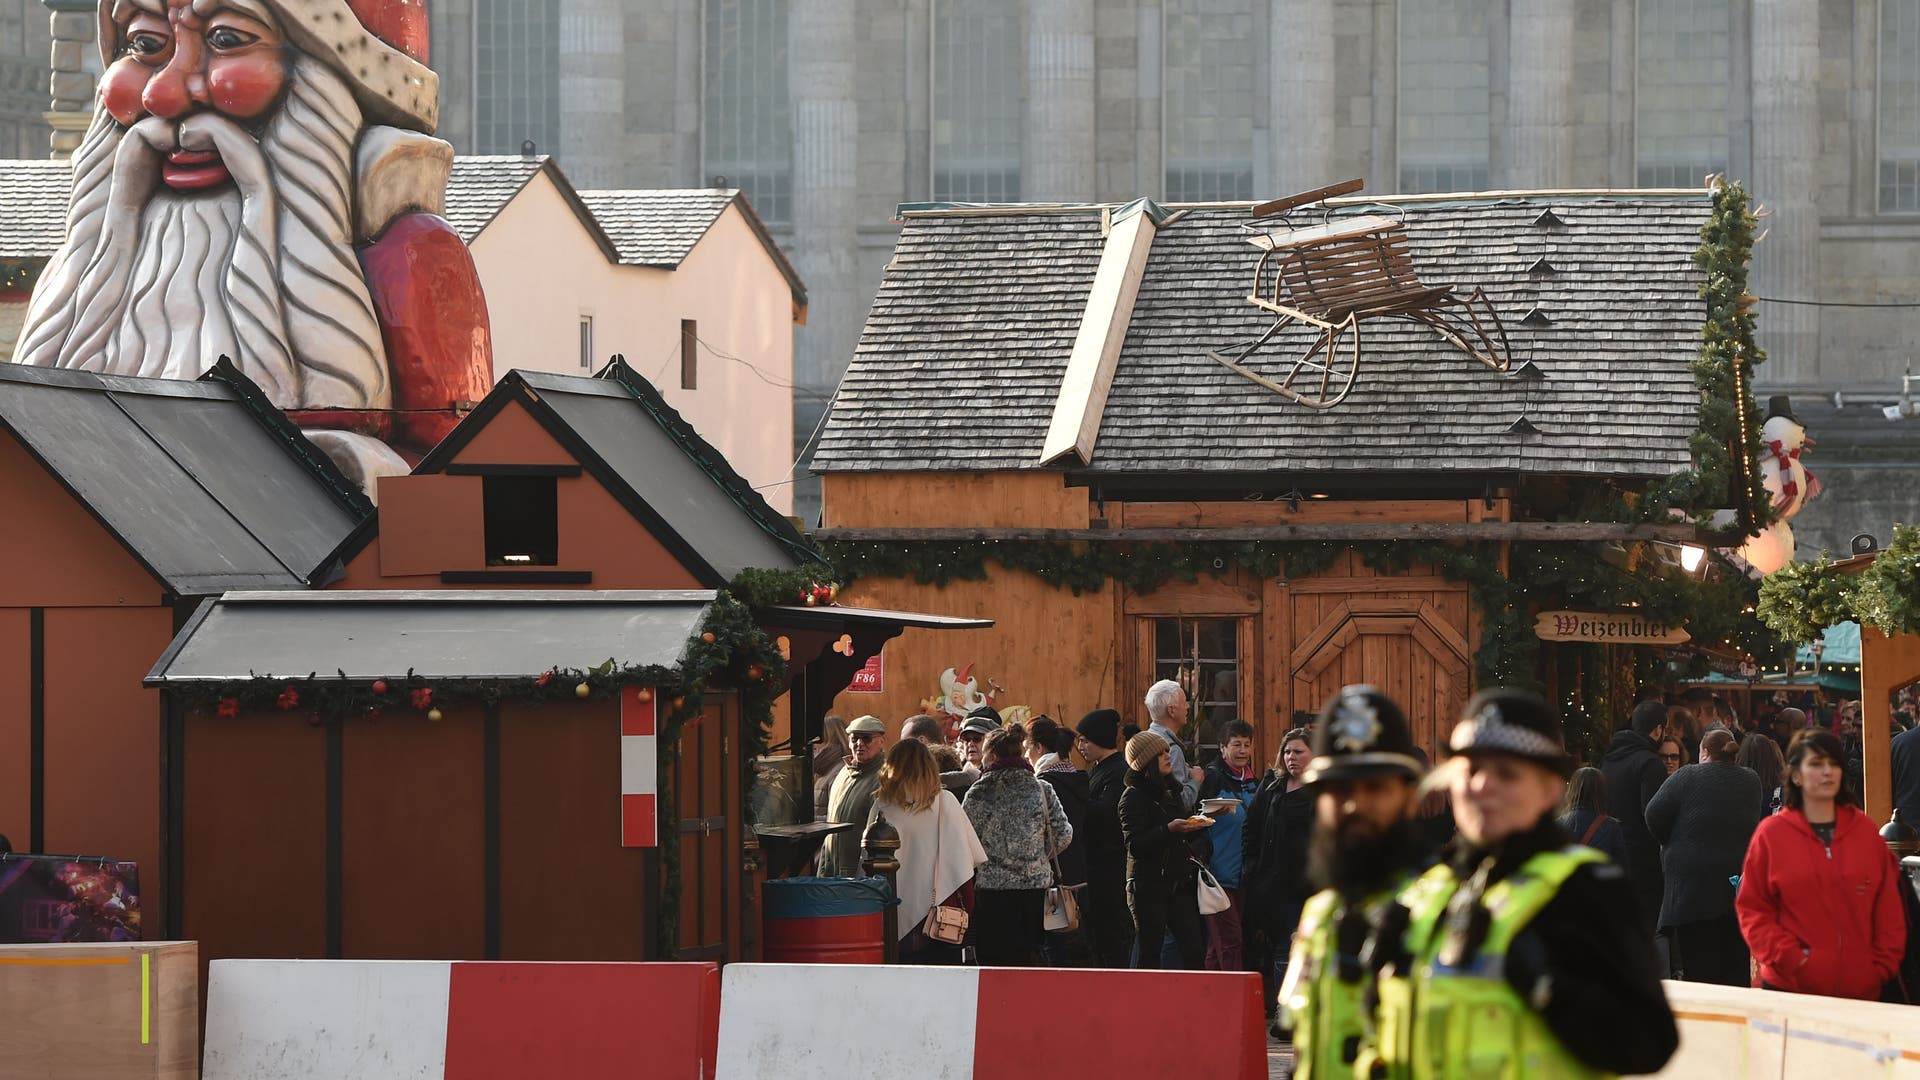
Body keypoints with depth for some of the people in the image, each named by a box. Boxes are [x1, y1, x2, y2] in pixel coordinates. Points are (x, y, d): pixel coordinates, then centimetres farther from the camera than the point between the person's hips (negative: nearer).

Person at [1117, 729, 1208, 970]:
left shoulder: (1170, 790, 16)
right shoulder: (1133, 797, -9)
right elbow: (1135, 845, -20)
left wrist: (1193, 826, 13)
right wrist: (1169, 829, -28)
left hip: (1179, 882, 7)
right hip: (1148, 884, -7)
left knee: (1194, 951, 0)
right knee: (1149, 953, -3)